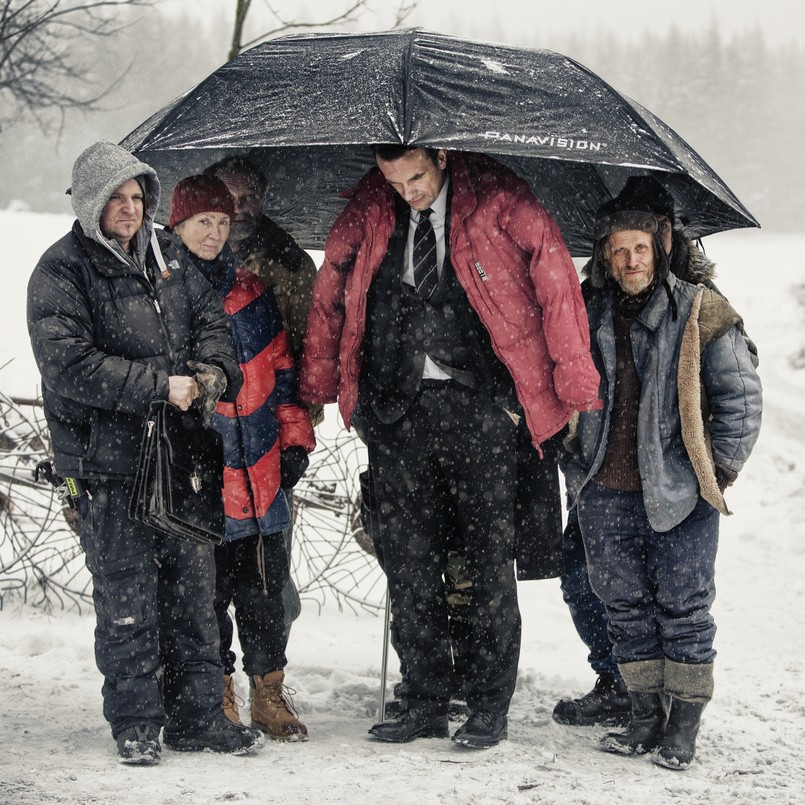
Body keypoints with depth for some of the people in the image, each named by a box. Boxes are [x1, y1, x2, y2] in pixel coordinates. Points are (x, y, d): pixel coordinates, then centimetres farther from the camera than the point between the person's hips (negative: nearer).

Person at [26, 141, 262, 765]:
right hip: (108, 461, -6)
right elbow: (71, 366, -18)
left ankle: (195, 716, 18)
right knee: (126, 596, 0)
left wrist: (213, 369, -3)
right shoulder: (61, 274, -8)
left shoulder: (166, 252, 11)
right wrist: (160, 386, -20)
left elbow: (210, 316, 19)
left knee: (193, 583, 9)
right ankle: (136, 723, 10)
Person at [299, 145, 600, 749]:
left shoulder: (498, 202, -4)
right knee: (408, 562, 5)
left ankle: (490, 708, 9)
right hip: (397, 409, 4)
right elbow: (329, 293, 20)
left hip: (481, 406, -3)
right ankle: (427, 703, 15)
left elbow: (557, 282, -3)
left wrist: (575, 386, -4)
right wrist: (318, 386, 22)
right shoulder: (366, 214, 7)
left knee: (490, 557, 0)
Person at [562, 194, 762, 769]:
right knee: (627, 605, 8)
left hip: (679, 491, -4)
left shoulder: (700, 313, -3)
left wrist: (719, 468, -3)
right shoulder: (587, 314, 7)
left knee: (684, 608, 0)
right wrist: (576, 463, 13)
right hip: (606, 493, 4)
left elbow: (741, 396, 0)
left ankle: (685, 725, 9)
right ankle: (647, 716, 18)